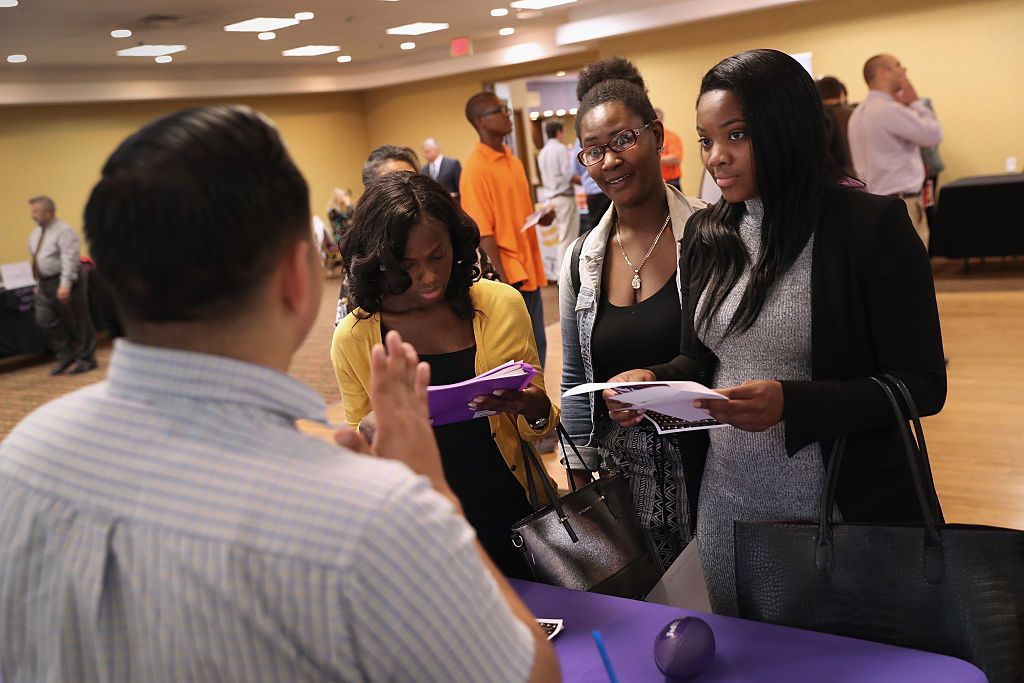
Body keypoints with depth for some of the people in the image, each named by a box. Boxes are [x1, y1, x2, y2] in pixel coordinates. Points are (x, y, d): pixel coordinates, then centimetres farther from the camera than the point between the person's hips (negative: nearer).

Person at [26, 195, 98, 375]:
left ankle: (86, 360, 14)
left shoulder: (64, 231, -14)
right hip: (45, 284, 8)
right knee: (44, 322, 4)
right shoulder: (36, 233, 13)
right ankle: (66, 357, 15)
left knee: (77, 323, 1)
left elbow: (69, 259, -22)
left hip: (63, 284, -8)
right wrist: (38, 283, 18)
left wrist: (65, 285, -29)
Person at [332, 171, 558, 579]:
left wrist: (536, 411, -19)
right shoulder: (353, 338, -8)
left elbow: (539, 429, 4)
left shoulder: (501, 305, -7)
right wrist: (369, 432, -17)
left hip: (512, 512, 1)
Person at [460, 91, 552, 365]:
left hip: (527, 269, 8)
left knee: (536, 348, 14)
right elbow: (482, 231, -17)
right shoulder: (475, 168, -14)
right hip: (505, 274, -8)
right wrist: (503, 280, -19)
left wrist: (540, 217, 1)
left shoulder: (512, 159, 12)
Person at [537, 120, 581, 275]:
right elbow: (568, 175, -16)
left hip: (551, 197, 8)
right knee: (568, 238, -4)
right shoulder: (561, 149, -10)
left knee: (562, 237, 14)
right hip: (564, 197, -8)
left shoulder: (542, 152, 14)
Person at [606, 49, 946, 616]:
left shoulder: (872, 226, -13)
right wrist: (654, 381, -9)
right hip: (728, 504, 5)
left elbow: (921, 384, -13)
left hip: (845, 504, -4)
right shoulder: (707, 235, 3)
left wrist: (791, 402, -26)